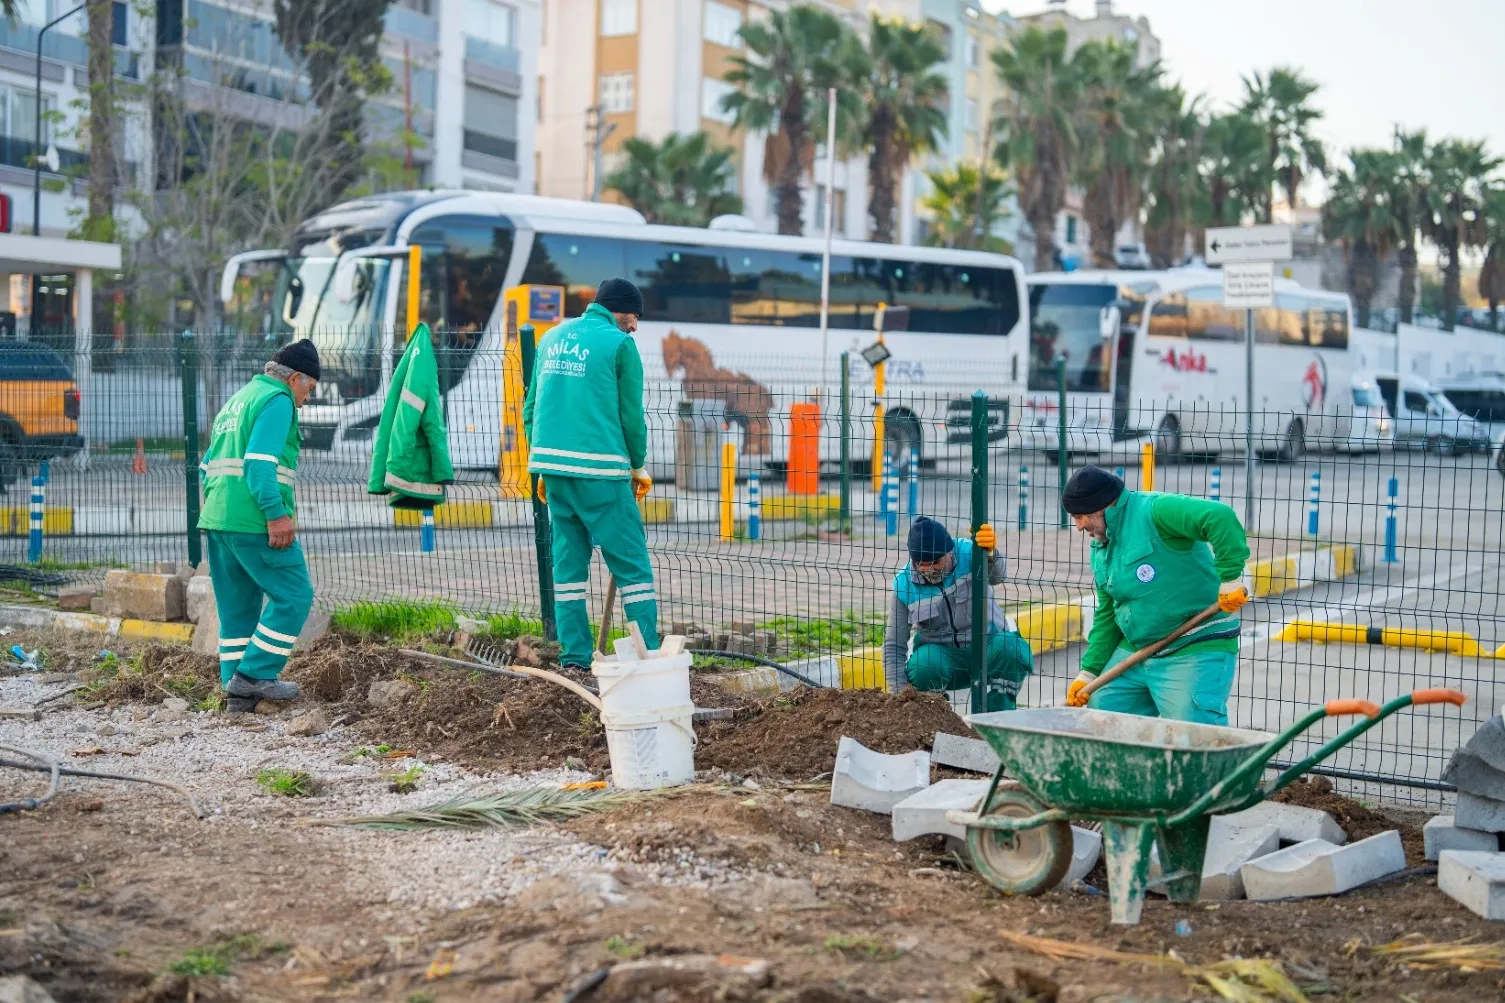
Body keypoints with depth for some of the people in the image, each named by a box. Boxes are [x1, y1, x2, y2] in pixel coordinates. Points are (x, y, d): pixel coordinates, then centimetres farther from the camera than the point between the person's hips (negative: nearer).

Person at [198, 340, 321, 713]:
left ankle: (238, 691, 13)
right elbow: (259, 462, -19)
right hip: (255, 523, -10)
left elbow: (209, 465, 24)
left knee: (237, 607, 12)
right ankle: (255, 674, -6)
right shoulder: (277, 400, -5)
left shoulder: (237, 400, 24)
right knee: (294, 595, -3)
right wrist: (276, 515, -22)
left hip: (217, 520, 10)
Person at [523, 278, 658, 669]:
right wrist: (639, 467, 12)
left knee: (569, 560, 10)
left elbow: (530, 407, 16)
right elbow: (632, 414, -2)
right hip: (599, 469, -6)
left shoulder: (553, 337, 15)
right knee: (631, 562, -1)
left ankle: (575, 655, 11)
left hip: (552, 463, 6)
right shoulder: (618, 343, -3)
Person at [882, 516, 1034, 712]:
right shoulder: (904, 584, -8)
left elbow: (995, 576, -35)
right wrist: (899, 694, -18)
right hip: (942, 654, 0)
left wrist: (990, 553, -59)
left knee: (1015, 649, -31)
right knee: (922, 665, -33)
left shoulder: (968, 553, -12)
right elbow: (894, 646, -6)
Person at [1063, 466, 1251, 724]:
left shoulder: (1153, 510, -15)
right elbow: (1107, 615, 20)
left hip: (1195, 652, -9)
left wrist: (1230, 579, -28)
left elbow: (1221, 517, -28)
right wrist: (1089, 672, 14)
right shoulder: (1100, 550, 14)